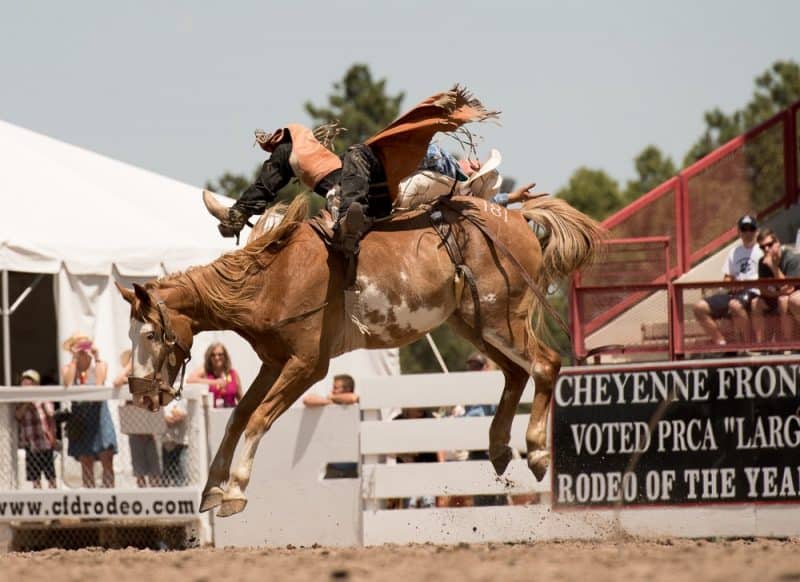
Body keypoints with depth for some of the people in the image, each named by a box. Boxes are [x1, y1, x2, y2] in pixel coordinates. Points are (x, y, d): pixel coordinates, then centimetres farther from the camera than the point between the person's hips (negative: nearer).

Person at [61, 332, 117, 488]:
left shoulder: (100, 365, 4)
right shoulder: (68, 369, 5)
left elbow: (99, 385, -13)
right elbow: (68, 385, -15)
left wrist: (97, 358, -9)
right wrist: (74, 360, -10)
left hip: (98, 416, -1)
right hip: (80, 419, 1)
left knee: (107, 460, -8)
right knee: (86, 462, 3)